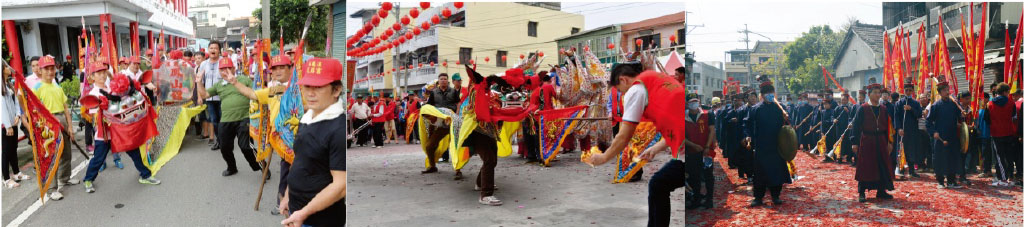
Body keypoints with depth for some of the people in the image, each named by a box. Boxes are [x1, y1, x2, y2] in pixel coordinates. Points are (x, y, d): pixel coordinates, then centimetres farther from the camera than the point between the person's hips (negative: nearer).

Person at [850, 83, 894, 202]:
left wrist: (889, 142, 11)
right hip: (866, 142, -4)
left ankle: (881, 191, 19)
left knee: (882, 166, 7)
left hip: (880, 142, 4)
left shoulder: (884, 109, 8)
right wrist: (855, 142, -11)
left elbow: (887, 127, 14)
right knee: (865, 166, -2)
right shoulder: (863, 109, -4)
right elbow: (856, 126, -6)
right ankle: (861, 193, 3)